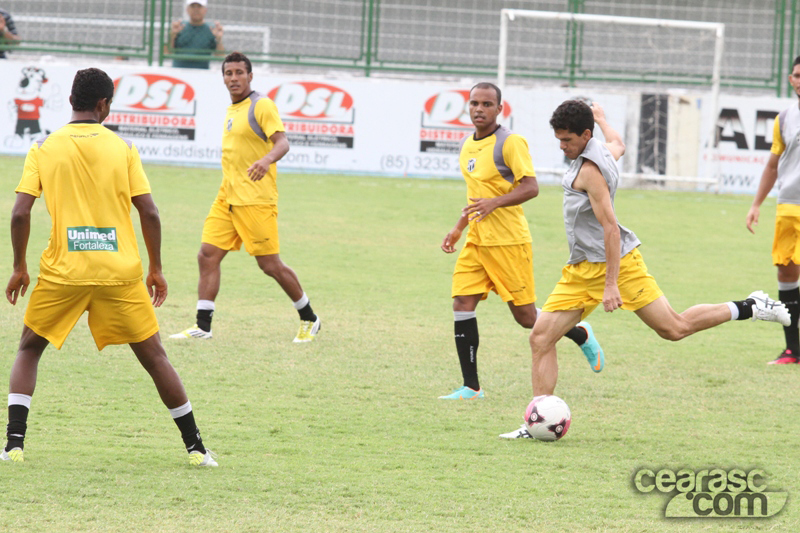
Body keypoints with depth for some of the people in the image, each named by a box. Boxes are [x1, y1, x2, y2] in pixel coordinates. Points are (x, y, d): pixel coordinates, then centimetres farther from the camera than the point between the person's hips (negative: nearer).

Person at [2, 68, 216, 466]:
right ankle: (195, 447, 11)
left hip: (62, 271, 0)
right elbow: (149, 213, -1)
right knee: (153, 356, 11)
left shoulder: (44, 148, 2)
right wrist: (156, 269, 9)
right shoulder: (122, 148, 2)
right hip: (120, 271, 0)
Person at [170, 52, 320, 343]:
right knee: (208, 255, -3)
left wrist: (267, 159, -41)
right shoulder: (232, 110, 16)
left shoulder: (261, 106, -9)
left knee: (270, 264, -4)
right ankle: (202, 327, -2)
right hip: (227, 198, 8)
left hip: (256, 199, -8)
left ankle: (309, 319, 13)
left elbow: (282, 142, -22)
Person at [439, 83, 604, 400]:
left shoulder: (510, 143, -12)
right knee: (462, 305, -5)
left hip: (508, 241, -7)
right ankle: (471, 387, -1)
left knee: (526, 317, -2)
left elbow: (531, 187, -18)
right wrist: (458, 229, 22)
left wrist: (493, 203, -29)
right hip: (476, 240, 7)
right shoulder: (467, 146, 14)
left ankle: (580, 335, 26)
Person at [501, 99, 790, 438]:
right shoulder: (603, 152, 7)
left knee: (673, 328, -4)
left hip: (616, 261, -10)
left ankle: (750, 308, 13)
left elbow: (610, 228, -24)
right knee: (541, 338, -1)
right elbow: (618, 145, 34)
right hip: (581, 270, 10)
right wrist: (601, 118, 52)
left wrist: (611, 285, -26)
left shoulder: (589, 170, -19)